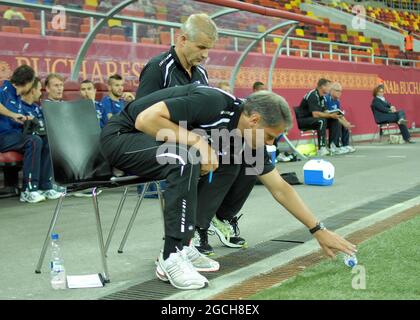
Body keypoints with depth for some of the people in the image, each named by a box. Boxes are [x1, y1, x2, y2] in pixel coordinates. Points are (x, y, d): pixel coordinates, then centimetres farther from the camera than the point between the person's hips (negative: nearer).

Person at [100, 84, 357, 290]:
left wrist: (319, 230, 3)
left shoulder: (247, 139, -2)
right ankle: (171, 258, -24)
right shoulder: (213, 103, -27)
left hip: (151, 143, 8)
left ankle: (182, 246, 2)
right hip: (121, 134, -8)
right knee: (187, 159, -32)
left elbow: (280, 189, 3)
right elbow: (145, 120, -30)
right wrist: (198, 141, -28)